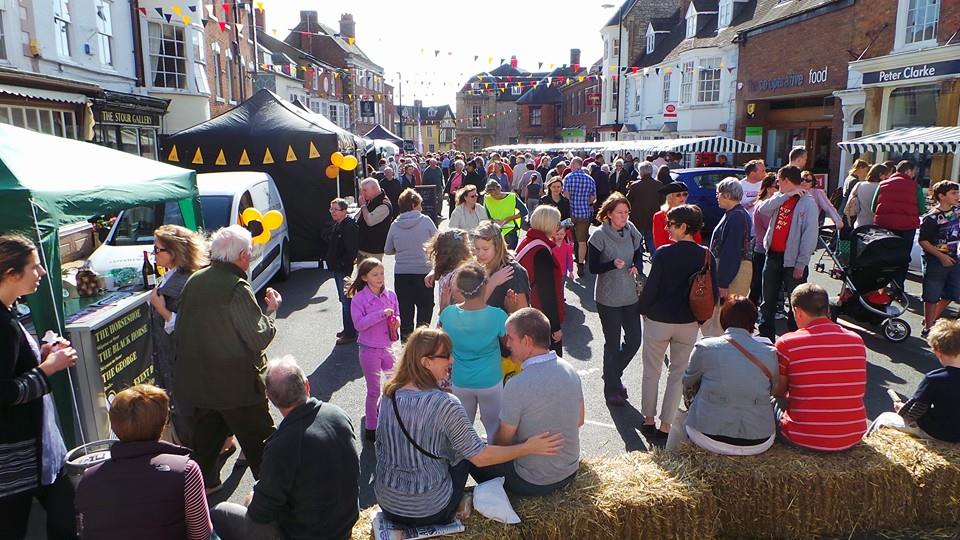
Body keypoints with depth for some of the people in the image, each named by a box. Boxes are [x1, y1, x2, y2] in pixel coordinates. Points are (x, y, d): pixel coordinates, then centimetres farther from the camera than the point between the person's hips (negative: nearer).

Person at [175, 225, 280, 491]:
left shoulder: (195, 281, 2)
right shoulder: (236, 287, -23)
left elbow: (182, 327, 12)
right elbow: (259, 337, -21)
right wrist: (271, 309, -6)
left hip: (198, 379, 8)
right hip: (236, 384, -7)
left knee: (207, 432, 24)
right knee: (259, 439, 8)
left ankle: (203, 481, 36)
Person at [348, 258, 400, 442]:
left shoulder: (390, 295, 1)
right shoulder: (359, 299, -13)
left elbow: (396, 314, 16)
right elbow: (359, 324, -22)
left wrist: (397, 321, -7)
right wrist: (381, 314, -27)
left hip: (387, 347, 5)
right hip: (369, 350, -5)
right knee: (374, 390, 3)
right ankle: (370, 427, 19)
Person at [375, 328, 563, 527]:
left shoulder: (389, 395, -6)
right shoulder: (445, 404, -23)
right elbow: (479, 457, -19)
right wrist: (528, 448, -11)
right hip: (429, 511, -5)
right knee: (464, 453, 20)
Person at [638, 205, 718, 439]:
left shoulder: (663, 253, -18)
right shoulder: (706, 256, -7)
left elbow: (651, 287, -14)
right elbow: (713, 293, -3)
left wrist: (644, 310, 3)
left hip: (658, 321, -2)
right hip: (689, 324, 3)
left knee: (651, 371, 15)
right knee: (679, 374, 14)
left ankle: (649, 420, 24)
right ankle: (666, 425, 18)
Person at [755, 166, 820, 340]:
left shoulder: (808, 203, -9)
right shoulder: (780, 199, 11)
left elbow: (810, 234, -15)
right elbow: (762, 210, -8)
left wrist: (801, 263, -19)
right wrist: (786, 195, -13)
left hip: (792, 261, -7)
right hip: (773, 256, 7)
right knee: (768, 301, 14)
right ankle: (766, 337, 25)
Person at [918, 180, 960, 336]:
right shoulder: (932, 218, -15)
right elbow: (923, 241, -14)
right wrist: (941, 256, -18)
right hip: (935, 262, -7)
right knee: (932, 296, 0)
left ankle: (932, 320, 32)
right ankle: (927, 327, 12)